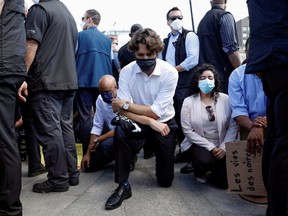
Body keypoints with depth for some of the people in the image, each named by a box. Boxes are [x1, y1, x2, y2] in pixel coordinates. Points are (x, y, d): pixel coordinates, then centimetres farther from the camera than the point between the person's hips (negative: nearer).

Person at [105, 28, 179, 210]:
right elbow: (123, 112, -21)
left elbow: (156, 112, -24)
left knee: (165, 180, 3)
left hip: (164, 123, 0)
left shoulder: (170, 72, -21)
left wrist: (125, 104, -21)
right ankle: (123, 186, -20)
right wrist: (150, 122, -32)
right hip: (138, 123, 1)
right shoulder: (126, 72, -15)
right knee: (121, 130, -35)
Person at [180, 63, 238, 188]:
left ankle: (215, 167, 23)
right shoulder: (188, 102, -5)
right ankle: (200, 171, 5)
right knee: (205, 161, -34)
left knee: (224, 181, -13)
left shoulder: (225, 99, -2)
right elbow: (188, 131, -9)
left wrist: (224, 147, -13)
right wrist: (210, 147, -14)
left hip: (221, 146, 2)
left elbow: (233, 126, -3)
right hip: (198, 144, -1)